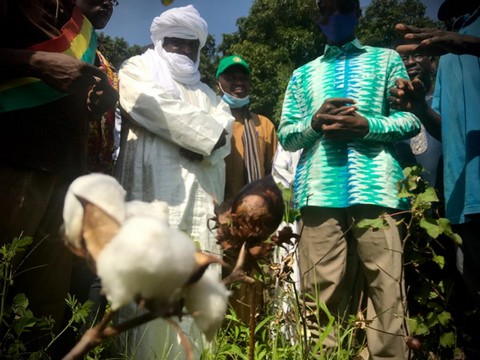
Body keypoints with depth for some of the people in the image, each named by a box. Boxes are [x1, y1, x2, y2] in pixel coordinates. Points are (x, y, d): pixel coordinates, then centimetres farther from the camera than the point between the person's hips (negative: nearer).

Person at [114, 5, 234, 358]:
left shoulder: (207, 92, 30)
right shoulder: (138, 70, 16)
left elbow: (225, 129, 13)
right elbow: (157, 106, -5)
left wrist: (197, 144, -7)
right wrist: (207, 136, -1)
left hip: (202, 197, 5)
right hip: (156, 189, -4)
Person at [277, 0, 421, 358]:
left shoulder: (387, 59, 19)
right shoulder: (303, 73, 24)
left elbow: (412, 119, 9)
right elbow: (285, 135, 17)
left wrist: (366, 125, -9)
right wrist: (315, 122, -4)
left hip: (376, 189, -1)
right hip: (320, 192, 1)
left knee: (386, 289, -3)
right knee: (321, 293, -1)